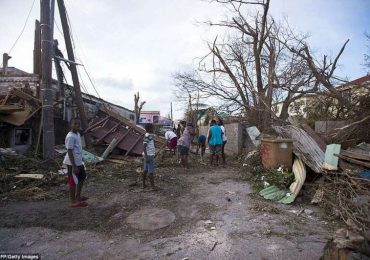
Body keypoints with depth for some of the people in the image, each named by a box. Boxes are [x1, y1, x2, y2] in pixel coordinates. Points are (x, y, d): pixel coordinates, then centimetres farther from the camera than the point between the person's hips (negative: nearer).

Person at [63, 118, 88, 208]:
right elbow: (69, 152, -22)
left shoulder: (77, 134, 9)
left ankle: (78, 196, 37)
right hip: (72, 163, -10)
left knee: (82, 177, 21)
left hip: (79, 162, 10)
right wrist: (74, 166, -22)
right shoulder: (70, 137, -20)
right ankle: (73, 202, 16)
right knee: (73, 181, 2)